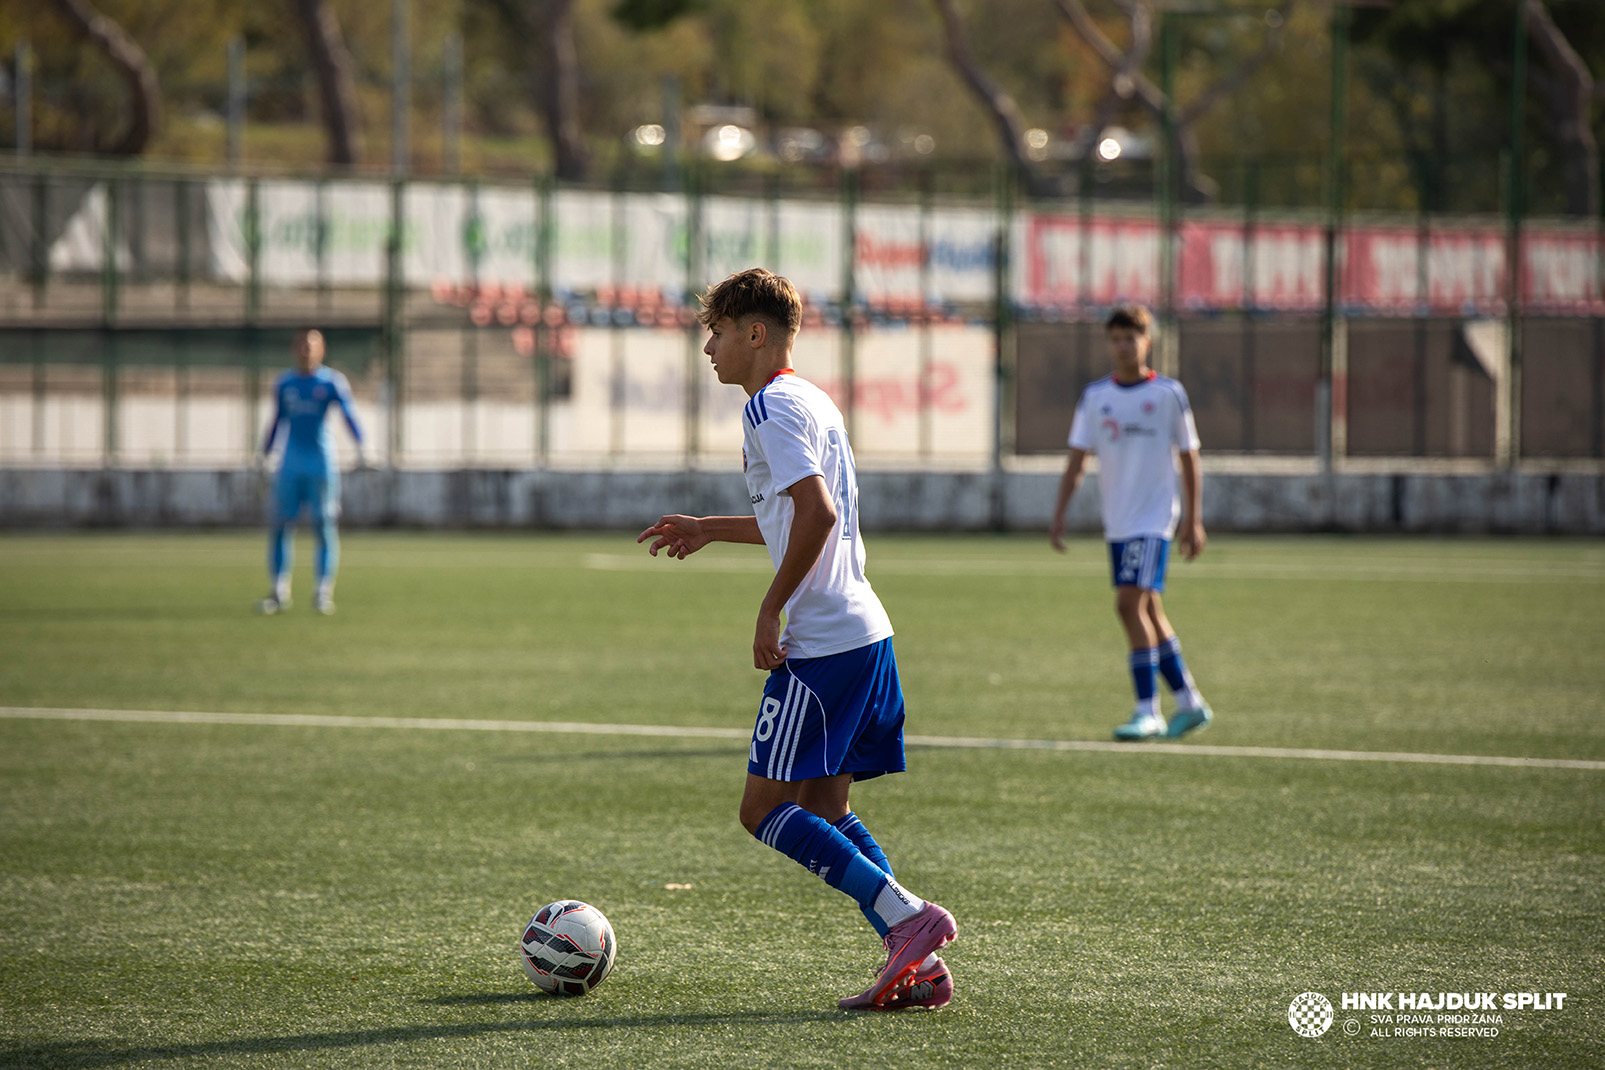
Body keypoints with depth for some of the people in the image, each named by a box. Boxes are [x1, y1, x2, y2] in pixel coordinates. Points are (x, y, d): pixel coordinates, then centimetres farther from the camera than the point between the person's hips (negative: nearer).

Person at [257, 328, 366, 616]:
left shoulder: (332, 382, -2)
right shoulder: (284, 384, 10)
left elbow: (349, 416, -11)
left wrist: (359, 449, -24)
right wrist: (265, 455, 13)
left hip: (322, 461, -3)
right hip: (291, 464, 3)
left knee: (325, 526, -3)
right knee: (281, 525, 0)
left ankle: (324, 592, 2)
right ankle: (280, 592, 6)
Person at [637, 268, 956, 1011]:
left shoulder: (772, 406, -11)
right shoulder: (813, 400, 19)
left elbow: (819, 512, -23)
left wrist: (772, 608, -16)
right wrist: (710, 529, 37)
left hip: (821, 643, -10)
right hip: (866, 632, 10)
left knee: (766, 811, -6)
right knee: (823, 811, 12)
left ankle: (911, 918, -14)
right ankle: (919, 964, 4)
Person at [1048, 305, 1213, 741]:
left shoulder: (1168, 394, -3)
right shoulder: (1095, 396, 7)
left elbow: (1189, 460, 3)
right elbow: (1077, 460, 8)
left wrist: (1193, 521, 1)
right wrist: (1059, 517, 0)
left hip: (1154, 519, -5)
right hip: (1117, 522, 5)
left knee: (1132, 603, -17)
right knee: (1148, 611, 9)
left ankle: (1147, 712, -14)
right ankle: (1189, 701, 22)